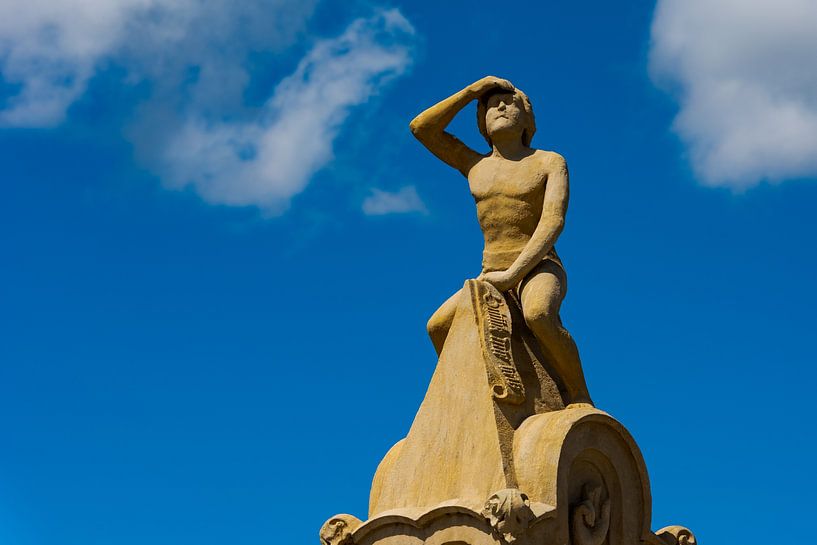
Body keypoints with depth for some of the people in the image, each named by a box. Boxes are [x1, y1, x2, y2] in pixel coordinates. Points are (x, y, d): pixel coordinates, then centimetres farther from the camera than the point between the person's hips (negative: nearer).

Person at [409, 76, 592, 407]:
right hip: (493, 278, 5)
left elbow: (553, 222, -11)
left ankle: (581, 400, -25)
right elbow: (421, 128, 9)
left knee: (538, 314, -38)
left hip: (538, 270, -5)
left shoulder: (550, 162, 4)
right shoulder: (474, 165, 17)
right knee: (439, 327, -17)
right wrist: (473, 91, 8)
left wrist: (512, 274, -21)